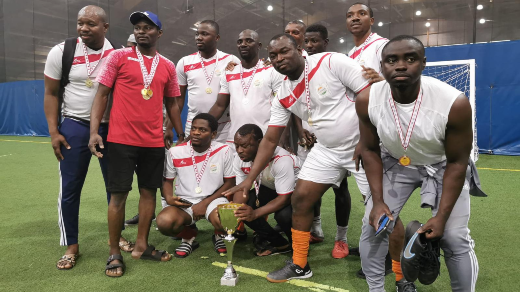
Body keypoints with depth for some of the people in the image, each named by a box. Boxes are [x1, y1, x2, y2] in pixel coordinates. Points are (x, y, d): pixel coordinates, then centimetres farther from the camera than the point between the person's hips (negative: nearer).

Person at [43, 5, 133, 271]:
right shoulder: (62, 51, -5)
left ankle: (116, 236, 28)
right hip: (75, 128, -1)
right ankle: (71, 246, 17)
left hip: (111, 128, 2)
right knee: (70, 188, 2)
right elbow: (51, 94, 0)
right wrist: (53, 132, -7)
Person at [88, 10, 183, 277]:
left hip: (154, 141, 4)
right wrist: (94, 131, -10)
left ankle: (141, 246, 23)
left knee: (149, 191, 9)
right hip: (122, 139, -3)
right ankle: (114, 253, 14)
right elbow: (101, 95, 0)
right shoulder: (118, 57, 1)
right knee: (119, 194, 1)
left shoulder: (168, 66, 10)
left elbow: (171, 104, 17)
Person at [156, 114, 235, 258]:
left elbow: (230, 182, -3)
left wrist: (206, 203, -12)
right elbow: (167, 180, 9)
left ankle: (219, 235, 8)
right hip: (185, 202, 2)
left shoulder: (224, 151, -8)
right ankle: (188, 236, 9)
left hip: (213, 199, -1)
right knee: (164, 222, -29)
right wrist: (169, 198, -13)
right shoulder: (175, 152, -3)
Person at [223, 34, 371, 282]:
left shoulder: (332, 62, -16)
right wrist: (249, 179, 0)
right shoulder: (283, 97, 1)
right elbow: (270, 140, 4)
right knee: (300, 199, 2)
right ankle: (299, 265, 19)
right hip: (327, 150, 6)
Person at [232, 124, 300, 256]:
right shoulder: (239, 159, -16)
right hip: (270, 189, 6)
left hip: (295, 191, -6)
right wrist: (232, 213, -30)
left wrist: (255, 213, -47)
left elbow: (284, 198, -34)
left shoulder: (281, 160, -37)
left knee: (284, 214, -37)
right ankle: (279, 243, -1)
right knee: (243, 209, -19)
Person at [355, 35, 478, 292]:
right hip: (395, 164, 2)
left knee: (455, 238, -6)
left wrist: (441, 217, -18)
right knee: (372, 226, -2)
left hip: (443, 166, -2)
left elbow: (457, 162, -18)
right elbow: (370, 150, -8)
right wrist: (378, 201, -13)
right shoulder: (367, 100, -25)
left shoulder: (454, 103, -32)